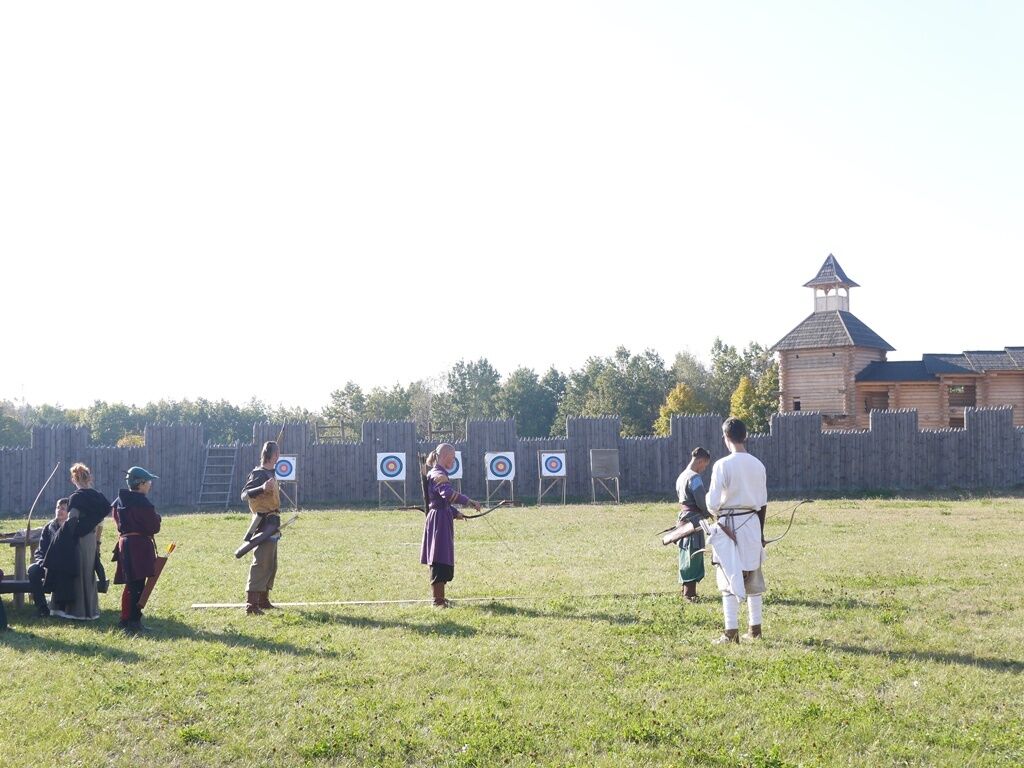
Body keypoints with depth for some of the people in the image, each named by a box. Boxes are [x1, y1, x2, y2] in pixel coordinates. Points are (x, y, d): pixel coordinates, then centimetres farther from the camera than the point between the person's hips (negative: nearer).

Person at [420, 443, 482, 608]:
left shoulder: (437, 474, 18)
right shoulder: (438, 475, -15)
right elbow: (448, 493, -34)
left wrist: (455, 513, 23)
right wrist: (469, 501, -36)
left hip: (441, 519, 11)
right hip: (439, 520, -11)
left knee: (442, 561, 15)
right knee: (440, 560, -8)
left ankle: (439, 598, 22)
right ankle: (438, 600, -6)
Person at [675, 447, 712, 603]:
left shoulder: (682, 476, 14)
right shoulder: (694, 478, -15)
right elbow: (702, 502, -18)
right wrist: (710, 513, 2)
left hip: (683, 517, 9)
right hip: (694, 519, -9)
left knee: (686, 557, 15)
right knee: (694, 556, -5)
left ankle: (687, 590, 22)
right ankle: (689, 593, -4)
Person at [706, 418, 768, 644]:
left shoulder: (722, 465, -14)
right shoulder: (757, 465, 3)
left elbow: (713, 503, -14)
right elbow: (762, 502, 10)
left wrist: (714, 511, 9)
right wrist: (761, 532, 19)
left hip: (729, 525, -5)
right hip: (752, 523, 5)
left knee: (729, 579, -1)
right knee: (753, 579, 13)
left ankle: (732, 632, -3)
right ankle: (755, 628, 19)